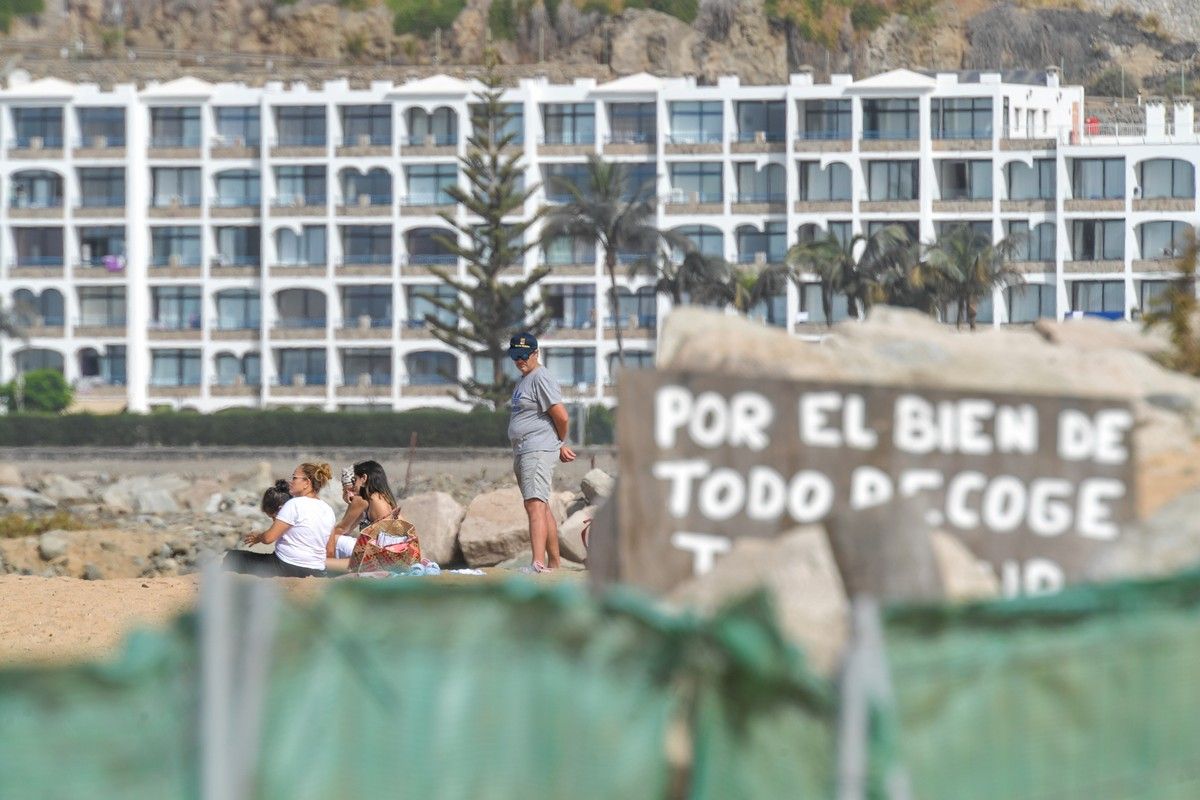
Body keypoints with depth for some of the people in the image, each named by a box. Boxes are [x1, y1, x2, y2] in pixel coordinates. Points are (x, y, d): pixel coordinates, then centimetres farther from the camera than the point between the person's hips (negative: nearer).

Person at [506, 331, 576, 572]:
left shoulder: (541, 378, -11)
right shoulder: (523, 380, 21)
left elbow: (561, 416, -17)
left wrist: (560, 443, -1)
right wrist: (560, 446, 17)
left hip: (539, 450, -11)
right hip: (522, 451, 11)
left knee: (535, 505, -22)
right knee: (541, 507, 16)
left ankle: (538, 564, -34)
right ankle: (554, 562, 24)